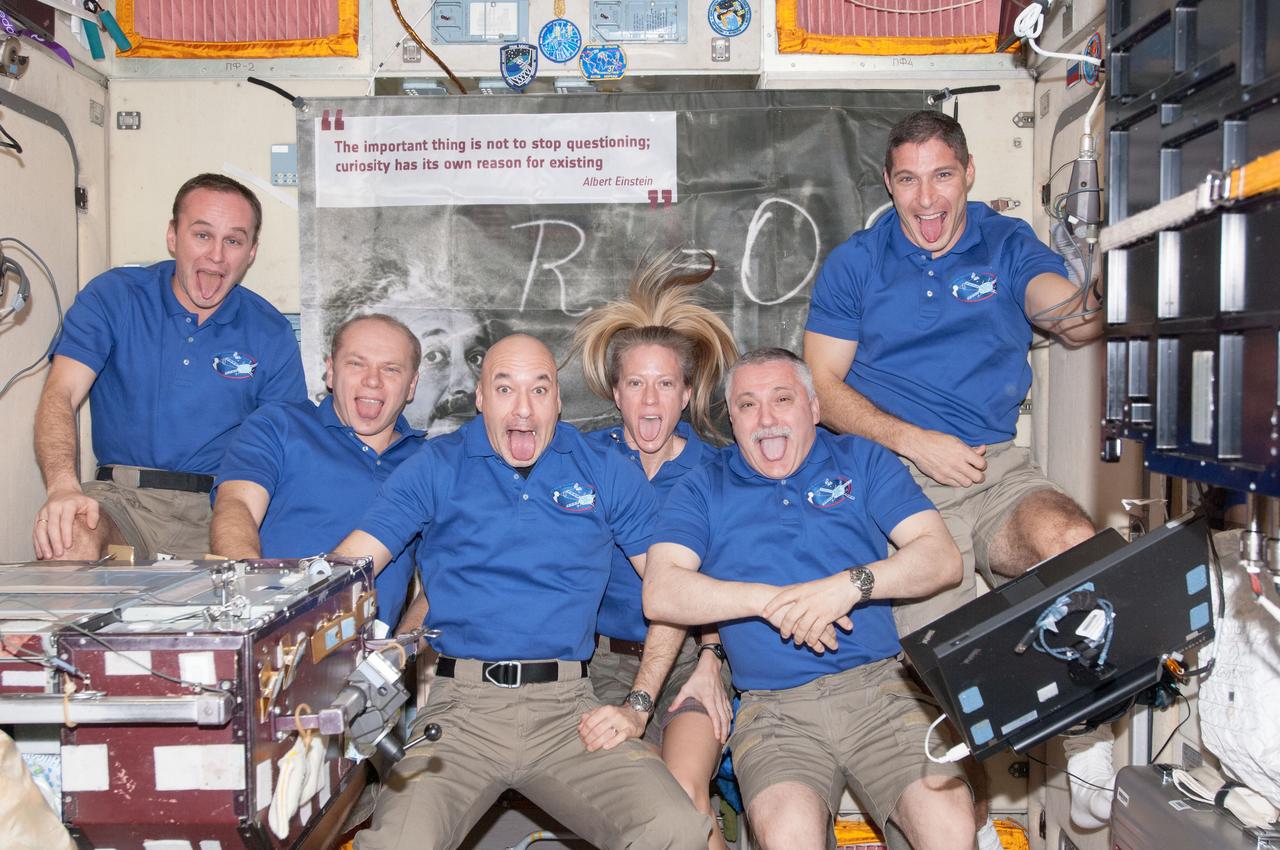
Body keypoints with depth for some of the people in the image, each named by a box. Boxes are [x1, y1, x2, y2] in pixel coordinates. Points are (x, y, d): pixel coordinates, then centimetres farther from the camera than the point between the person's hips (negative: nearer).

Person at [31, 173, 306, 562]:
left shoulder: (271, 334, 4)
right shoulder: (112, 297, 3)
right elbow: (61, 394, -8)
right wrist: (63, 485, -29)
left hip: (220, 507, 1)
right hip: (123, 497, -1)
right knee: (69, 536, -34)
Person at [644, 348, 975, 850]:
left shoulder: (862, 461, 14)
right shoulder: (703, 489, 12)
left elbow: (943, 558, 4)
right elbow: (659, 595, -2)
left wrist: (852, 585, -13)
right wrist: (773, 600, -12)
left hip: (881, 686, 1)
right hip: (774, 709, -1)